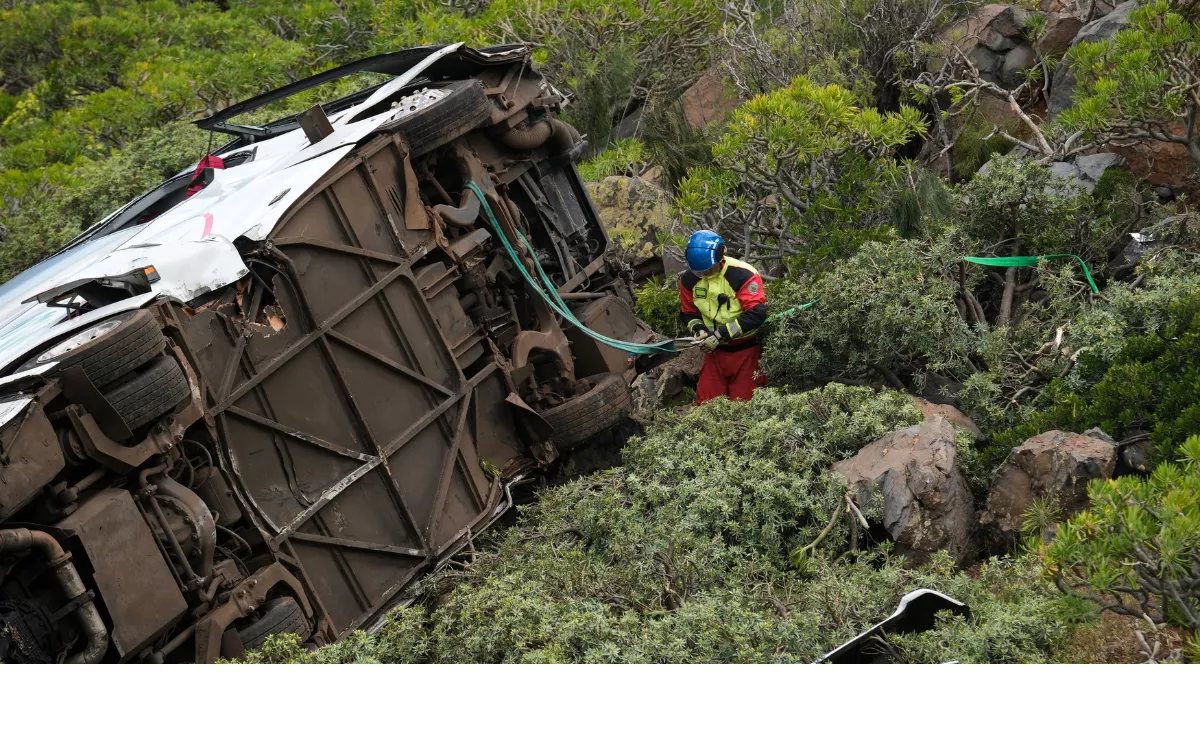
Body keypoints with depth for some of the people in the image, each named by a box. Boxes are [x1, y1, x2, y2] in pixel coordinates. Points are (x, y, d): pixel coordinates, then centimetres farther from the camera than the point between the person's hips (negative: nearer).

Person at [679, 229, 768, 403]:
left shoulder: (743, 275, -21)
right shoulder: (689, 279, -4)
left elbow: (757, 314, -27)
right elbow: (689, 313, 10)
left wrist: (721, 334, -27)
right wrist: (699, 329, -14)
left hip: (746, 350, -5)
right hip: (715, 351, 5)